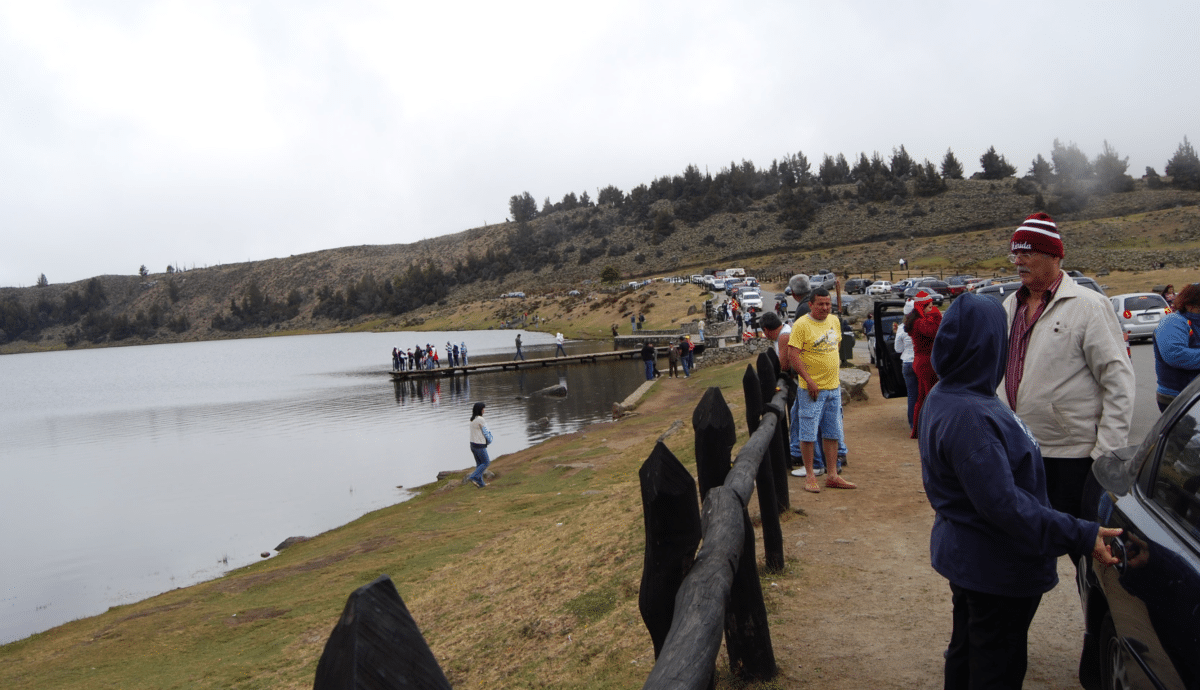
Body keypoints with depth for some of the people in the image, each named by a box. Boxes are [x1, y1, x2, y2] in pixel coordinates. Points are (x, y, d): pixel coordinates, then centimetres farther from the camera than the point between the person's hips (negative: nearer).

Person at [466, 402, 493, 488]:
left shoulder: (472, 420, 8)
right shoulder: (480, 419, -18)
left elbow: (478, 432, 9)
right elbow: (485, 432, -11)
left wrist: (487, 440, 3)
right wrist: (489, 441, 5)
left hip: (473, 444, 8)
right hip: (480, 445, -8)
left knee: (479, 463, 14)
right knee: (485, 463, 3)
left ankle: (480, 483, 18)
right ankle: (472, 477, -5)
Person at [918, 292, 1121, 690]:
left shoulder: (943, 398, 2)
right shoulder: (969, 415, -32)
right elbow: (1003, 504, -32)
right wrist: (1081, 537, -26)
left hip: (966, 555, 10)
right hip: (996, 568, -10)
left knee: (966, 650, 26)